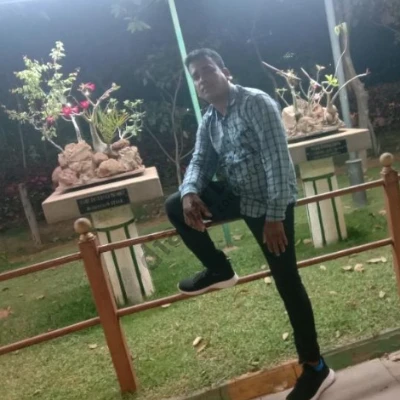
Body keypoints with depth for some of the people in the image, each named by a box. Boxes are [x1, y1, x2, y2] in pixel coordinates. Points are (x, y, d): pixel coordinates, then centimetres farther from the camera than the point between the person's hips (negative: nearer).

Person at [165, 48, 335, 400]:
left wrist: (275, 215, -25)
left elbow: (278, 160, -20)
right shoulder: (208, 123, 10)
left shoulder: (256, 102, -13)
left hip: (270, 202, -7)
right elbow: (200, 162, 5)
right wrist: (190, 192, -19)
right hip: (237, 197, 7)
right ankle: (219, 270, 12)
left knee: (287, 282, -3)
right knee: (176, 207, -4)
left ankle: (316, 367, 14)